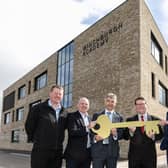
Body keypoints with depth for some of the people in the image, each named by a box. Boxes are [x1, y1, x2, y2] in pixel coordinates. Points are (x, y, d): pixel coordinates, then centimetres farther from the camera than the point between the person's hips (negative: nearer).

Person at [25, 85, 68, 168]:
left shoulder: (64, 113, 10)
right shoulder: (38, 108, -3)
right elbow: (29, 125, 0)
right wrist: (34, 139, 7)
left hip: (58, 152, 5)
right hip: (40, 150, -4)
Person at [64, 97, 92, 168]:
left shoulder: (89, 118, 16)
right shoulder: (72, 116, -5)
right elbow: (72, 132, -19)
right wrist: (87, 127, -24)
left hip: (87, 154, 6)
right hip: (74, 154, -6)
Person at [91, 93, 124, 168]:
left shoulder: (119, 117, 9)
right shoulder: (96, 115, 9)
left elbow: (122, 134, 6)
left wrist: (116, 134, -15)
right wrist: (95, 137, -13)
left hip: (113, 151, 1)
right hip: (98, 150, -1)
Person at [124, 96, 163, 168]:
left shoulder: (154, 119, 7)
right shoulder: (130, 120, 6)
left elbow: (160, 134, 6)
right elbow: (125, 137, 2)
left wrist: (153, 136, -15)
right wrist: (131, 132, -18)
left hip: (149, 155, 0)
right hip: (134, 155, 0)